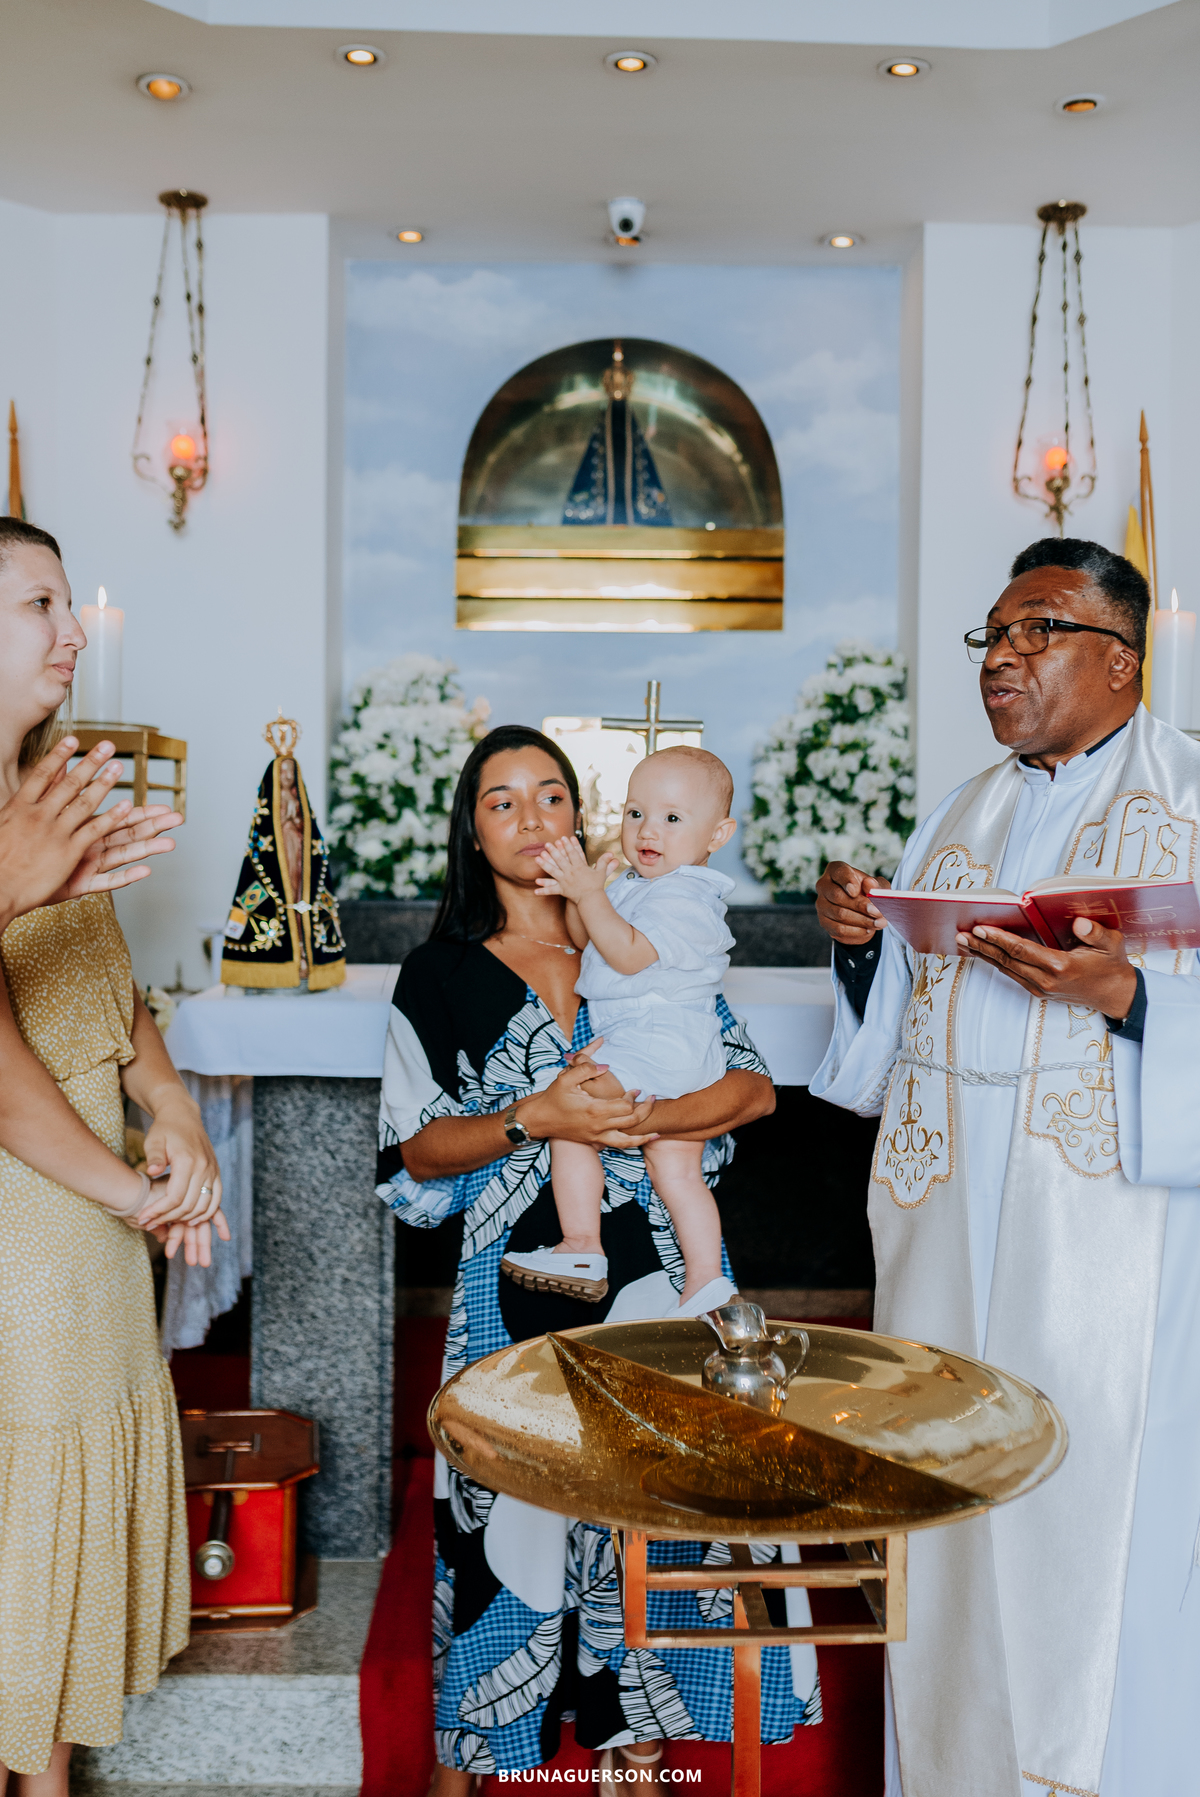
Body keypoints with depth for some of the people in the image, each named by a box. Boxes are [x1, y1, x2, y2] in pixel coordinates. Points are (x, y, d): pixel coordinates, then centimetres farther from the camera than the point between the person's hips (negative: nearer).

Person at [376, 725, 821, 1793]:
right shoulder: (443, 975, 4)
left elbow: (755, 1087, 1)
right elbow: (415, 1153, 0)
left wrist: (637, 1118, -15)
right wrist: (534, 1121, -16)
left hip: (650, 1265, 2)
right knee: (513, 1501, 1)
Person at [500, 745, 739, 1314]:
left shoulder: (685, 897, -15)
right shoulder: (635, 884, 17)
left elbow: (627, 955, -24)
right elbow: (586, 940, 19)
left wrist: (588, 892, -24)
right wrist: (578, 893, 0)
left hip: (657, 1048, -10)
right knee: (675, 1169, 11)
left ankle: (582, 1248, -7)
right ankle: (704, 1283, 15)